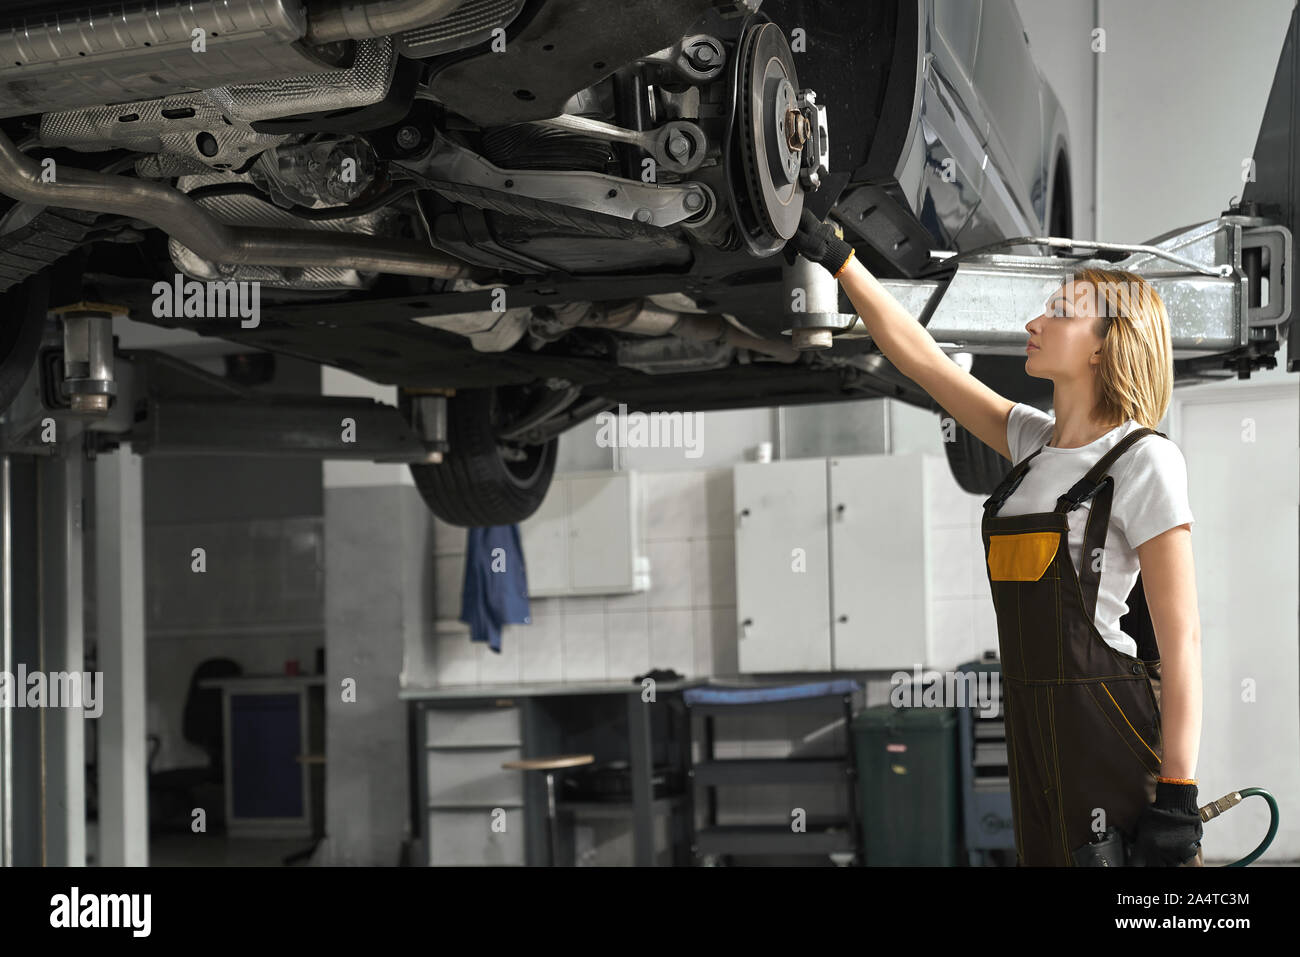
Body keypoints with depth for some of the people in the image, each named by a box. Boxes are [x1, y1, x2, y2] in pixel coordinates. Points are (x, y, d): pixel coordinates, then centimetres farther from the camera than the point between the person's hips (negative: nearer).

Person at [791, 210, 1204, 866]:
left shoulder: (1143, 460, -9)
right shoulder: (1032, 442, 12)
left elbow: (1181, 639, -13)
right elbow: (916, 356, 18)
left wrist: (1178, 796, -19)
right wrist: (837, 258, 15)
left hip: (1114, 728, -7)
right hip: (1033, 730, 7)